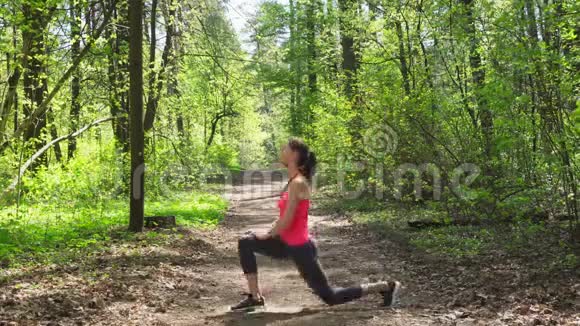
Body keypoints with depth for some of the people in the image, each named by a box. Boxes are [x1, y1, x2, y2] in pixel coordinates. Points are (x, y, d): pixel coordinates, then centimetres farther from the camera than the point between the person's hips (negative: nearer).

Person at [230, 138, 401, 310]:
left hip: (300, 248, -9)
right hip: (288, 243, 9)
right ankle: (255, 296, 8)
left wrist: (266, 236, -7)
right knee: (245, 242, 6)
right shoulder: (294, 181, 7)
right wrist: (267, 233, 11)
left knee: (330, 297, 4)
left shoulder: (297, 183, -22)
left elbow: (286, 222, -23)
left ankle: (386, 286, 15)